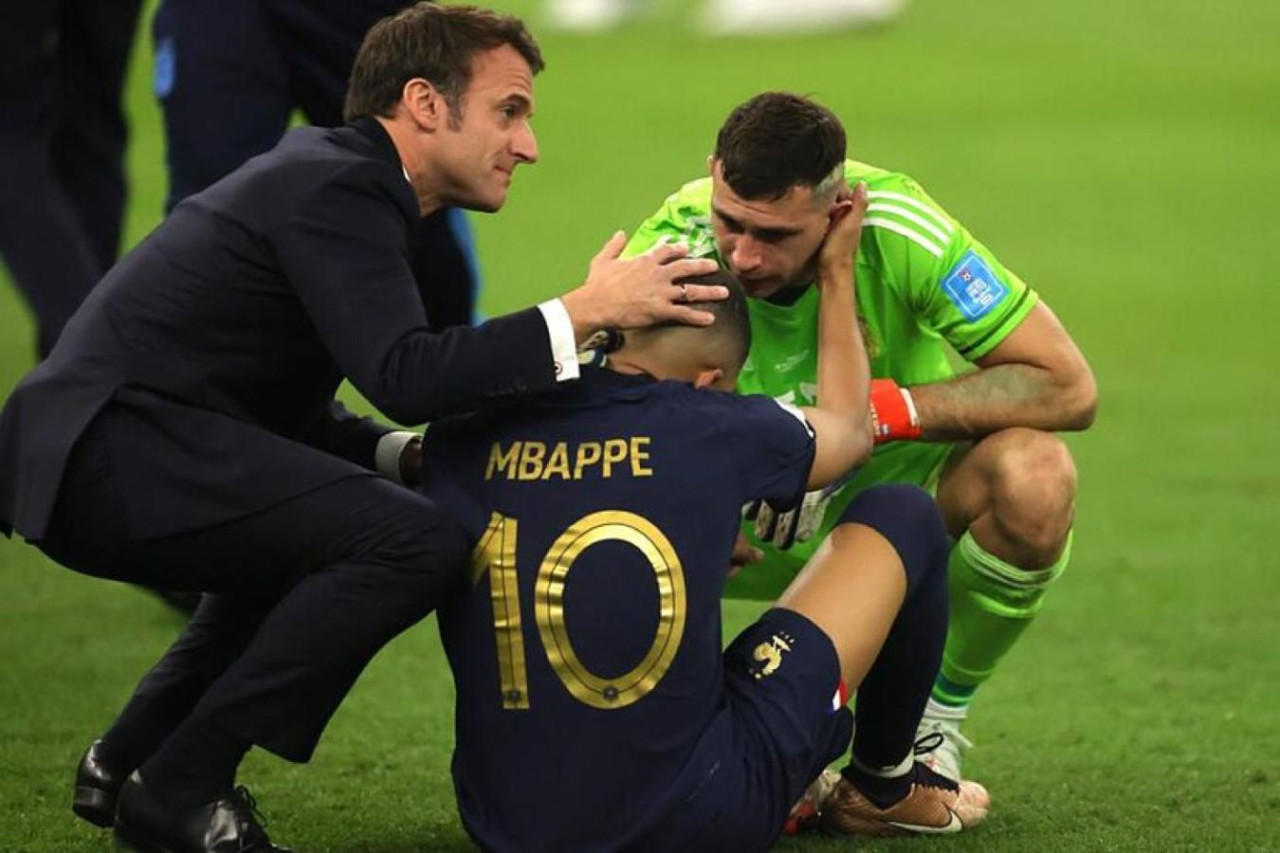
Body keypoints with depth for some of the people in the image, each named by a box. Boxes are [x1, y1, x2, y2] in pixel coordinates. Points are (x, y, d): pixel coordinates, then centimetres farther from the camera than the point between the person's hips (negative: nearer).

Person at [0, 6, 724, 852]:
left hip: (86, 455, 11)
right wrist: (586, 312, -17)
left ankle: (129, 761, 24)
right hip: (112, 451, -11)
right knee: (417, 542, -18)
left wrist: (408, 456, 7)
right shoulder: (337, 189, -10)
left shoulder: (325, 174, 20)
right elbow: (405, 374, -22)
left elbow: (297, 414, 22)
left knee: (316, 534, 32)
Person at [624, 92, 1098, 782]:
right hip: (757, 519, 1)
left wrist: (888, 410, -35)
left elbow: (1068, 389, -25)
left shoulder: (897, 228, -28)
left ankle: (938, 719, -5)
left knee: (1032, 475, -34)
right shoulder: (672, 247, -26)